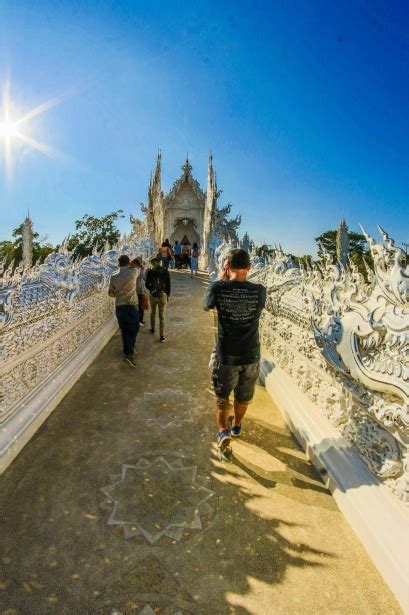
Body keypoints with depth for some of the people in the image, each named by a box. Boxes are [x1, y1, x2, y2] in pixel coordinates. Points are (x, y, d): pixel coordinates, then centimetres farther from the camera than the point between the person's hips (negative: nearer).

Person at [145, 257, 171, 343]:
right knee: (162, 316, 0)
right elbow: (168, 284, -5)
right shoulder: (165, 271, -5)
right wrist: (168, 295, 6)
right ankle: (162, 336, 0)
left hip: (153, 295, 2)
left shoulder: (150, 272, -4)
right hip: (163, 295, -1)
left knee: (153, 312, 25)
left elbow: (147, 285, -1)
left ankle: (152, 329, 42)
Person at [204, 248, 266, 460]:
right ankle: (236, 426, 47)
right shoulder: (259, 290, -12)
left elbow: (207, 305, 5)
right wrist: (244, 279, 8)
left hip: (226, 356, -2)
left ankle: (223, 432, 5)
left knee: (222, 397, 20)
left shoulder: (218, 288, -16)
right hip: (251, 356, 2)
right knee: (243, 396, 26)